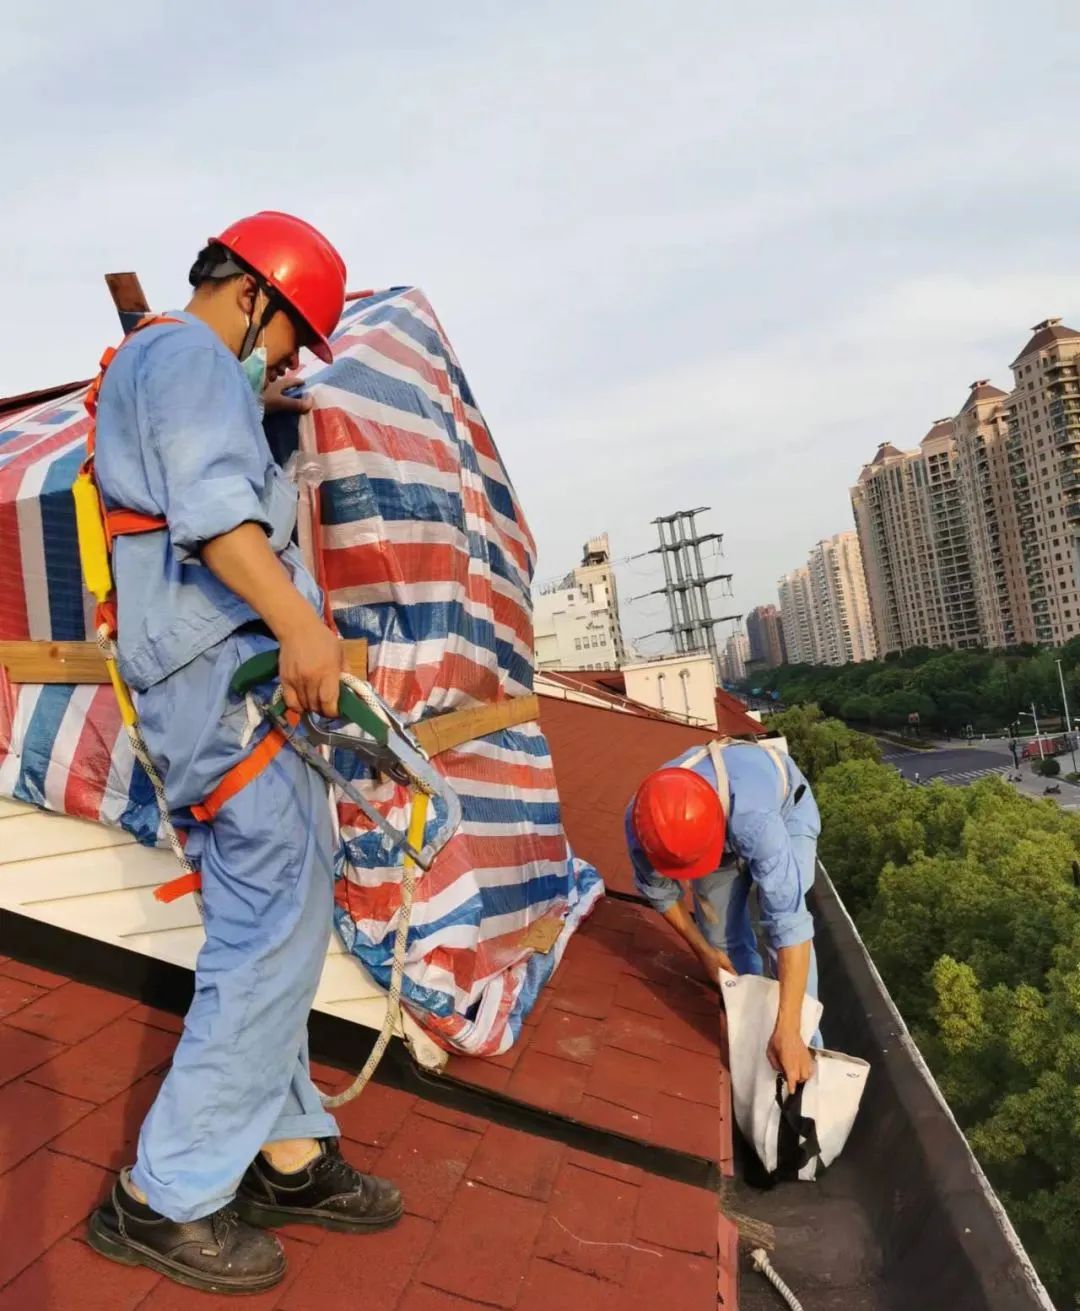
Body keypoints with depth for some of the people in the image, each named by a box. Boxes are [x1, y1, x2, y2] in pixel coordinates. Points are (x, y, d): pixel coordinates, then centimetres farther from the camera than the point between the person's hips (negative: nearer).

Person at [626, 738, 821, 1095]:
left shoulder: (753, 818, -48)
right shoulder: (642, 821, -34)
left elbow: (790, 923, -46)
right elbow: (658, 890, -12)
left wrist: (788, 1032, -45)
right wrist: (702, 949, -5)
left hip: (786, 807, -3)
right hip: (722, 824, 3)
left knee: (782, 920, -18)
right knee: (722, 935, 0)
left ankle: (804, 1040, -3)